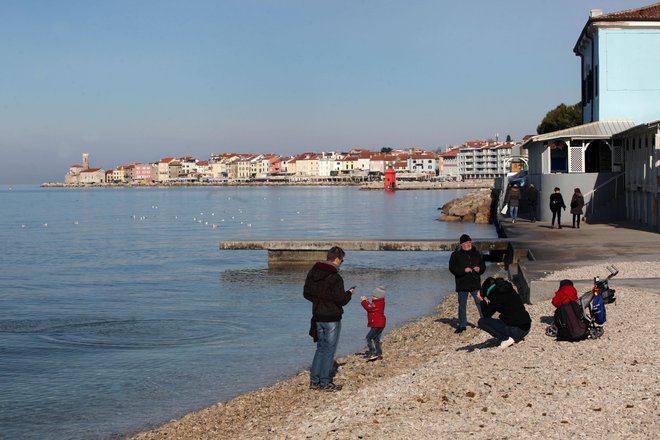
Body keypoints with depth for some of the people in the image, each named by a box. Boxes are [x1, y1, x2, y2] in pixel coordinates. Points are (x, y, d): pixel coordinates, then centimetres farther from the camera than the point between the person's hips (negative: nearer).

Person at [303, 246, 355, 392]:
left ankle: (314, 380, 19)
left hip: (318, 317, 7)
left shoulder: (313, 273, 3)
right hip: (332, 318, -7)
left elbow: (306, 293, 10)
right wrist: (349, 293, -1)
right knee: (329, 350, 3)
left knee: (321, 348, 18)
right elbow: (341, 300, -20)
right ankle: (325, 383, 7)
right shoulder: (335, 278, -21)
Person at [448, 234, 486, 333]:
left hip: (475, 284, 2)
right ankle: (462, 325, 15)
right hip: (462, 285, -2)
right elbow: (452, 268, -8)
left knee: (480, 303, 0)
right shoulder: (455, 255, -2)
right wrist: (464, 270, -21)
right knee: (462, 305, 6)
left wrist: (479, 269, -7)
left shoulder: (477, 253, 9)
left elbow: (483, 265, 16)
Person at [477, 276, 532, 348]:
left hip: (516, 330, -8)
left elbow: (486, 315, -1)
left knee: (482, 322, -3)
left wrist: (482, 301, 10)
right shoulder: (511, 291, 13)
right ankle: (516, 338, 15)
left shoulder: (496, 295, -9)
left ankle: (506, 339, -6)